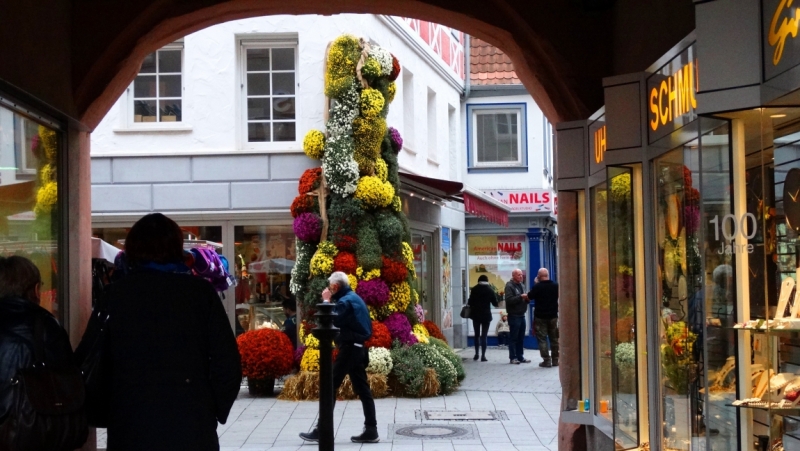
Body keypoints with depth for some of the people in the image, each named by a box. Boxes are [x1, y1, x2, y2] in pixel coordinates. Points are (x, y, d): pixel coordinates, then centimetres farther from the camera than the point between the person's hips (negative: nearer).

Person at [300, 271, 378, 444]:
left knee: (330, 387, -6)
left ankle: (322, 431, -5)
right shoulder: (355, 298, 15)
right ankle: (371, 430, 7)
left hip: (349, 349, -10)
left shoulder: (345, 301, -15)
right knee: (362, 389, 8)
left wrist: (326, 302, -11)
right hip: (358, 348, 10)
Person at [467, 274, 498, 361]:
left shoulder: (474, 289, -5)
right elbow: (495, 303, 1)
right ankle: (483, 356, -4)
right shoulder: (490, 290, -4)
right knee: (484, 336, 1)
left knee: (477, 335, 15)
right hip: (486, 315, -1)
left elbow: (470, 302, -6)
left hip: (476, 315, 1)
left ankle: (476, 354, 15)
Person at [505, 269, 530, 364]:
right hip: (514, 316, -8)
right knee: (513, 338, -4)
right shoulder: (509, 286, -9)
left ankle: (520, 356, 16)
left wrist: (527, 298, 1)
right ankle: (513, 357, -1)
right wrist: (521, 296, -22)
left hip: (521, 315, 8)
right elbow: (509, 300, -21)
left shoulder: (521, 285, 17)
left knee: (521, 338, 11)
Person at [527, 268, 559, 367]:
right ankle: (555, 360, 16)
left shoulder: (537, 287, -15)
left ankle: (546, 360, -6)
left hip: (540, 317, -4)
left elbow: (529, 296, -1)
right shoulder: (555, 286, -1)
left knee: (542, 339, 0)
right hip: (553, 316, 4)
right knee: (554, 339, 13)